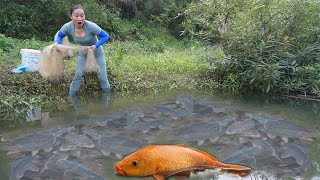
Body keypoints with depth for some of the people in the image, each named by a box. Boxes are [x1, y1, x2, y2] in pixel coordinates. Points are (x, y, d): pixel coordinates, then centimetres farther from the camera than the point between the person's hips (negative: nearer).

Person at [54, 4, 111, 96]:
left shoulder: (91, 26, -36)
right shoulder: (68, 27, -23)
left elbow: (105, 36, -25)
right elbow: (59, 35, -3)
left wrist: (95, 46, -38)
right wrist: (56, 43, -25)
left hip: (97, 53, -3)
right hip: (83, 53, 3)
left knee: (102, 77, 2)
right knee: (78, 75, 5)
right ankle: (72, 95, 24)